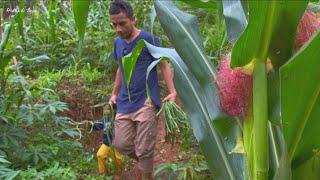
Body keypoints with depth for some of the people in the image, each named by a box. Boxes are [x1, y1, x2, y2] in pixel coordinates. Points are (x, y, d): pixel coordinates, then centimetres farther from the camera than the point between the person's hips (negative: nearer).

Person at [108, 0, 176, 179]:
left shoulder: (149, 40, -9)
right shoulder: (118, 42, 9)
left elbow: (164, 66, -7)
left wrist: (172, 92, -19)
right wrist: (114, 94, 22)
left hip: (146, 102, -6)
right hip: (125, 103, 6)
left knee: (144, 149, -1)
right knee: (121, 144, 8)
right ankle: (145, 163, 35)